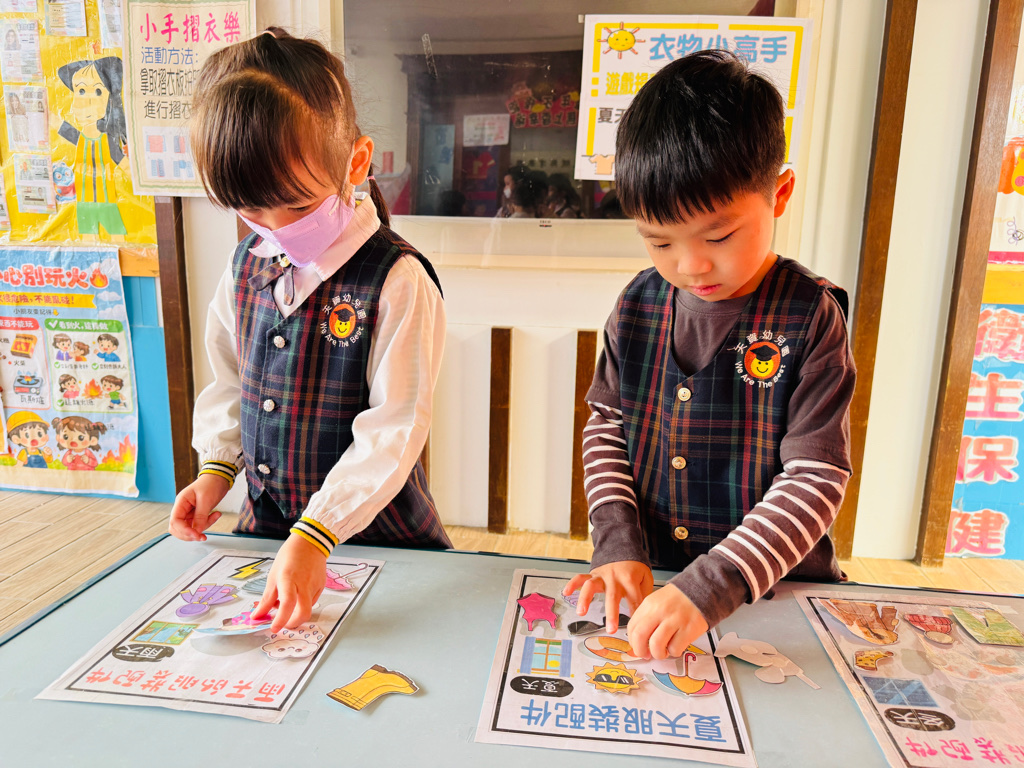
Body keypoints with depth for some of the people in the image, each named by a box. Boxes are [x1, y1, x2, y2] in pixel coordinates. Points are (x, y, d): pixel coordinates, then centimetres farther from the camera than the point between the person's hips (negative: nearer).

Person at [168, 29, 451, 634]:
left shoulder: (397, 281, -19)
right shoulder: (247, 265, 3)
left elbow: (392, 431, -22)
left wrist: (314, 538, -26)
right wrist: (217, 469, 5)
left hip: (372, 531, -5)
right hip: (266, 522, 5)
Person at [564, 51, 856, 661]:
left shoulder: (810, 317, -11)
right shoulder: (640, 304, 0)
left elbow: (814, 478, -14)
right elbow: (607, 425, 6)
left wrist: (709, 588, -24)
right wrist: (618, 544, -6)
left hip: (775, 588, -2)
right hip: (644, 578, 3)